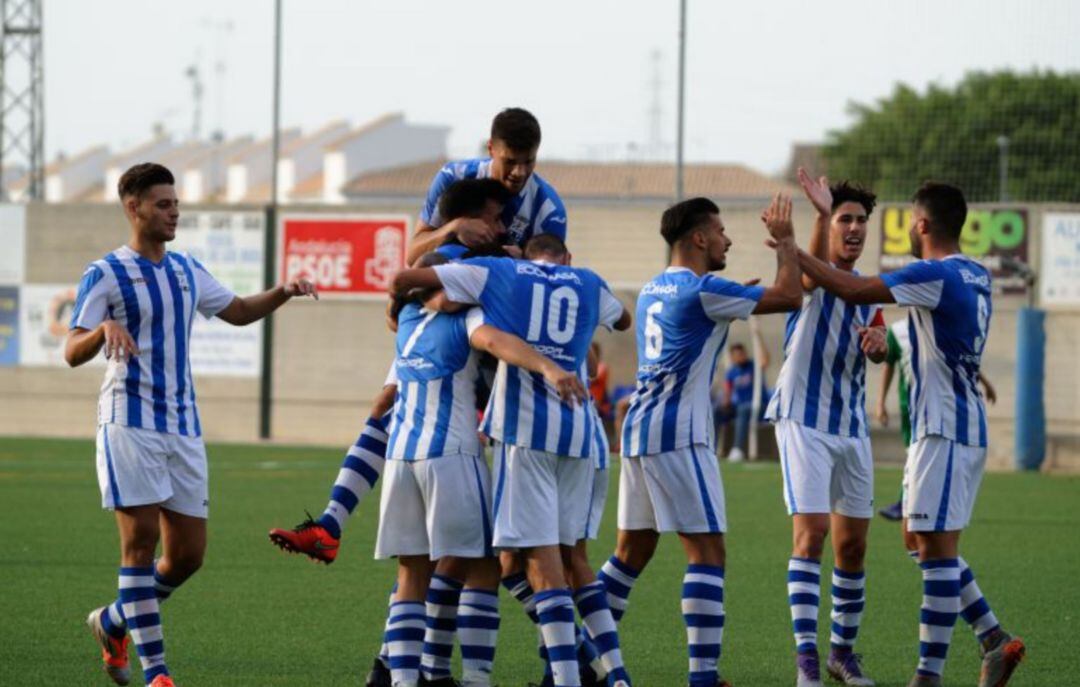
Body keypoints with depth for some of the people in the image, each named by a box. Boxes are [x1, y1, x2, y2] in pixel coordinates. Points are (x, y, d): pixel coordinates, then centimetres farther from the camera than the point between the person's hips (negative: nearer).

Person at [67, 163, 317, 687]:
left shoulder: (187, 270, 14)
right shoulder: (105, 275, -5)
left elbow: (238, 311, 28)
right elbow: (72, 352, -11)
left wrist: (283, 292, 10)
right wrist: (106, 329, -33)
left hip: (182, 427, 6)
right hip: (130, 424, -6)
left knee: (188, 552, 4)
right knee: (141, 539, -11)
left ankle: (113, 622, 28)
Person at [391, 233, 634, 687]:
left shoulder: (500, 272, 8)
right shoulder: (589, 284, 17)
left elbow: (405, 279, 7)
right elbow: (623, 320, 41)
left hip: (524, 430, -4)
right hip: (578, 431, 4)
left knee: (541, 556, -7)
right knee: (567, 554, 16)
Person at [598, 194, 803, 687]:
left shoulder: (652, 290, 15)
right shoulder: (702, 290, -12)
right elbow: (788, 296, -10)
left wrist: (736, 297, 26)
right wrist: (785, 241, 1)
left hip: (638, 430, 9)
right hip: (679, 436, -9)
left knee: (632, 550, 15)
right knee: (707, 553, -8)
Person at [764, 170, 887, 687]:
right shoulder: (813, 278, -7)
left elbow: (878, 349, 10)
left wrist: (877, 342, -16)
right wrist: (821, 215, -52)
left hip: (852, 428, 7)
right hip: (805, 422, -6)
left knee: (852, 543, 8)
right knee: (810, 533, -14)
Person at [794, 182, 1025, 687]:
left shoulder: (936, 276, -17)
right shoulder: (977, 276, 11)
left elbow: (851, 289, -16)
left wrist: (792, 251, -6)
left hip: (945, 431, -9)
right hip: (961, 426, 9)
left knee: (937, 549, -7)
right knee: (927, 543, 17)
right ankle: (995, 641, 15)